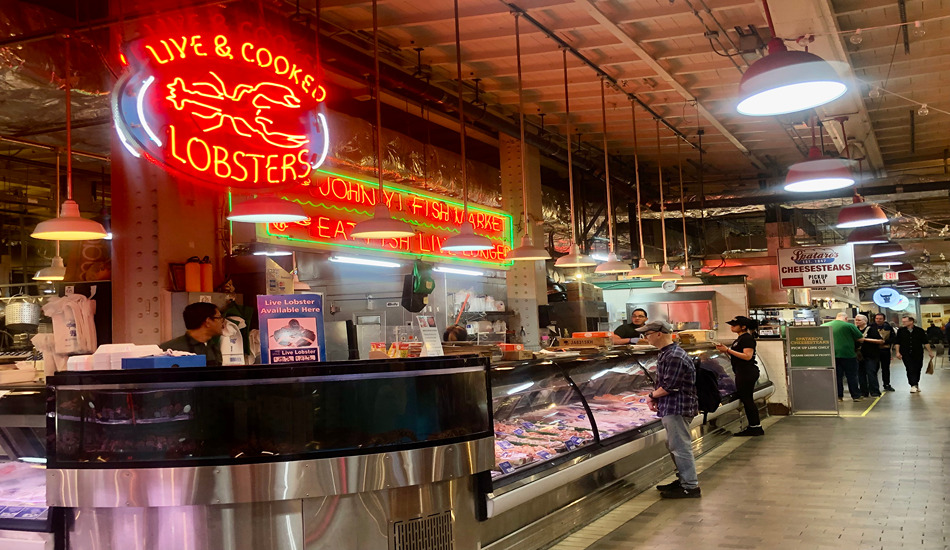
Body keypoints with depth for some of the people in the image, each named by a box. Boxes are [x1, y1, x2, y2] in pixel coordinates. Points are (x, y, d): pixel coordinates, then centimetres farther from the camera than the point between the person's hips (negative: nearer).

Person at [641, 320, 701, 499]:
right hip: (671, 408, 11)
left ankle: (691, 487, 1)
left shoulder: (675, 357, -20)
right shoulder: (665, 354, 14)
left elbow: (669, 386, -22)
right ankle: (683, 480, 30)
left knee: (680, 447, -5)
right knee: (674, 446, 19)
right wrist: (654, 397, 3)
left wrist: (652, 395, -6)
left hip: (677, 408, -11)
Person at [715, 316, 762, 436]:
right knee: (746, 400, 12)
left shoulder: (747, 338, -13)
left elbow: (747, 356, -23)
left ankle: (756, 427, -3)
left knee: (747, 399, -7)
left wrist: (728, 350, -21)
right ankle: (753, 427, 18)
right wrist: (725, 351, 5)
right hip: (742, 373, 11)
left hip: (747, 373, -11)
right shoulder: (740, 338, 19)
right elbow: (736, 357, 21)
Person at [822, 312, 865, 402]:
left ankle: (838, 396, 12)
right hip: (848, 354, -4)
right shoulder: (849, 326, -9)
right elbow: (860, 338, -4)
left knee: (837, 376, 10)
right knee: (852, 376, 7)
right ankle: (856, 396, 11)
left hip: (833, 355, 4)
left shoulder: (825, 325, 3)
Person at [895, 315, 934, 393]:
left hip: (918, 354, 1)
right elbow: (897, 343, 4)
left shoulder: (920, 330, -1)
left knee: (917, 369, 7)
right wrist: (897, 352, -5)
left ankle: (916, 384, 24)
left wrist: (930, 352, 3)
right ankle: (913, 385, -12)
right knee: (910, 369, -11)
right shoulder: (900, 331, 1)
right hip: (906, 355, -1)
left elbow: (926, 342, 4)